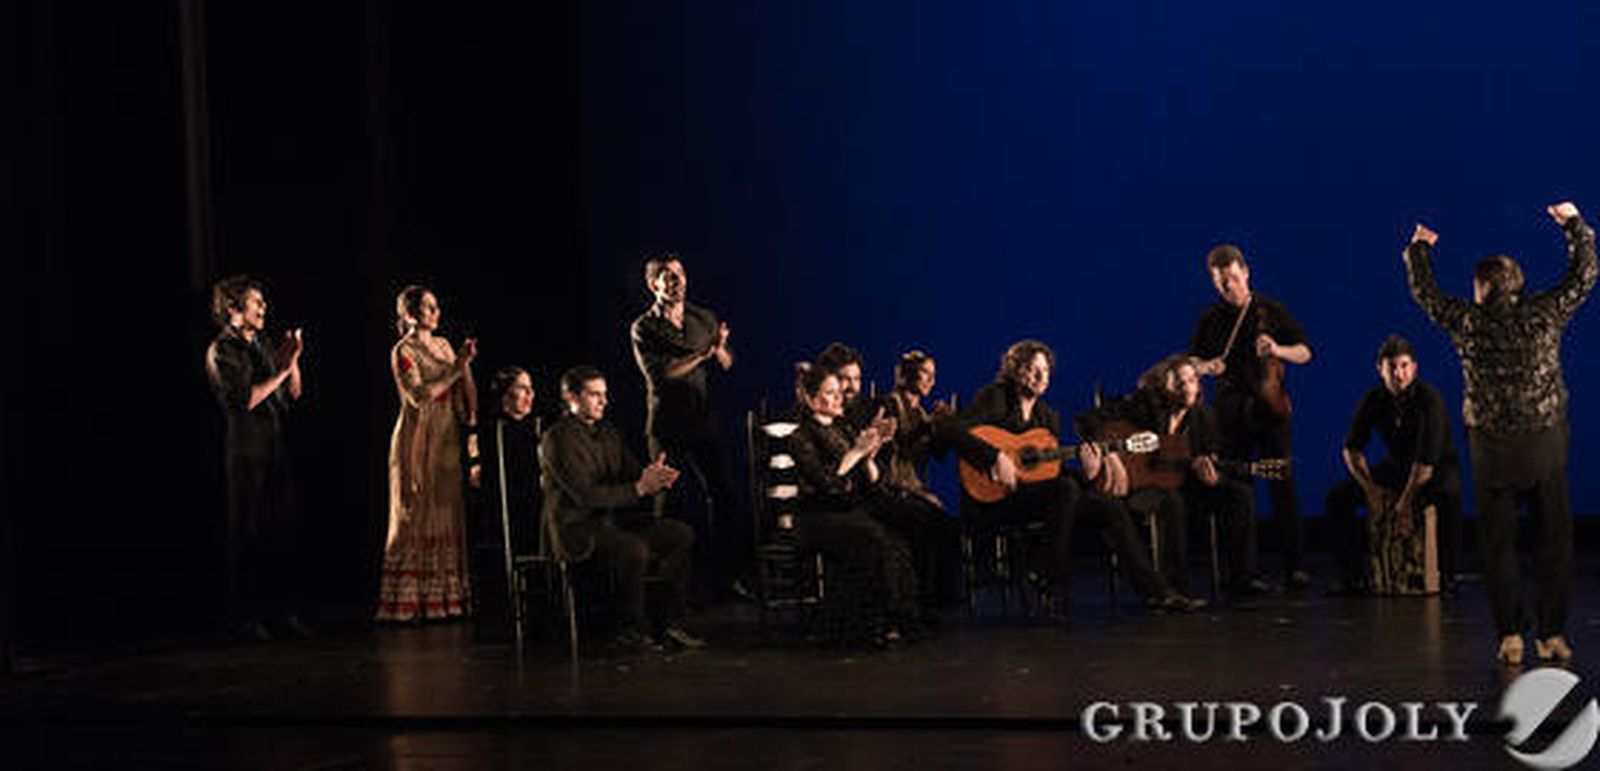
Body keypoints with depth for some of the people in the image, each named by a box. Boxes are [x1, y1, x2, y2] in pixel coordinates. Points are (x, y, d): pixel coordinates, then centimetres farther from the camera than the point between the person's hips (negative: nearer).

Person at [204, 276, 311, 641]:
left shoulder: (262, 347, 17)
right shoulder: (221, 351, -5)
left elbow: (294, 393, 17)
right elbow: (246, 399, -16)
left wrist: (293, 361, 2)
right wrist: (282, 369, -11)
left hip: (276, 447, 7)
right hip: (246, 449, -7)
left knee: (281, 530, 6)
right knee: (246, 533, -3)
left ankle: (279, 610, 11)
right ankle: (243, 615, 2)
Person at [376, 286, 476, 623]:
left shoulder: (443, 345, 15)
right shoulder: (402, 351, -5)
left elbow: (464, 395, 15)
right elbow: (419, 396, -17)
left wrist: (466, 364, -2)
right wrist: (456, 368, -17)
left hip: (448, 442, 6)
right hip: (419, 442, -6)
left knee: (449, 516, 2)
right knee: (415, 519, -6)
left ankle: (443, 599, 4)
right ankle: (404, 603, -3)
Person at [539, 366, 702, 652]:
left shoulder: (607, 432, 15)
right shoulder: (558, 439, -12)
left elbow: (631, 472, 15)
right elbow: (585, 495, -21)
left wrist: (654, 476, -10)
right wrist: (639, 488, -24)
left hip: (613, 520, 9)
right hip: (578, 527, -9)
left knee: (681, 534, -5)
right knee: (634, 549, -34)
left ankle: (671, 624, -2)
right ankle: (631, 633, -19)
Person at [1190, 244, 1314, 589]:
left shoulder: (1272, 311, 5)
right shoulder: (1211, 319, 9)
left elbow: (1305, 353, 4)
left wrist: (1277, 350, -16)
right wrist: (1207, 367, -9)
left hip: (1270, 407, -2)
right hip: (1231, 412, 2)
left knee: (1282, 486, -7)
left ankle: (1295, 567, -7)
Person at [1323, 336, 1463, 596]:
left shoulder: (1429, 398, -23)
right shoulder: (1374, 398, -7)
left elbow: (1427, 458, -27)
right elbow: (1352, 449, -2)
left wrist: (1407, 499, -26)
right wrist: (1371, 489, -13)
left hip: (1438, 469, -5)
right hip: (1397, 466, 5)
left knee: (1449, 496, -41)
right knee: (1336, 498, -11)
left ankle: (1446, 575, -27)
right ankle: (1353, 576, -5)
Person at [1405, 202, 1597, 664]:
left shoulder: (1466, 322, -4)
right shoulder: (1545, 313, -3)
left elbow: (1424, 293, 12)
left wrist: (1419, 249, 27)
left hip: (1493, 450, -1)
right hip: (1547, 445, 1)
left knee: (1498, 543, 7)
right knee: (1555, 539, 8)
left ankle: (1510, 635, 4)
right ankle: (1552, 634, 8)